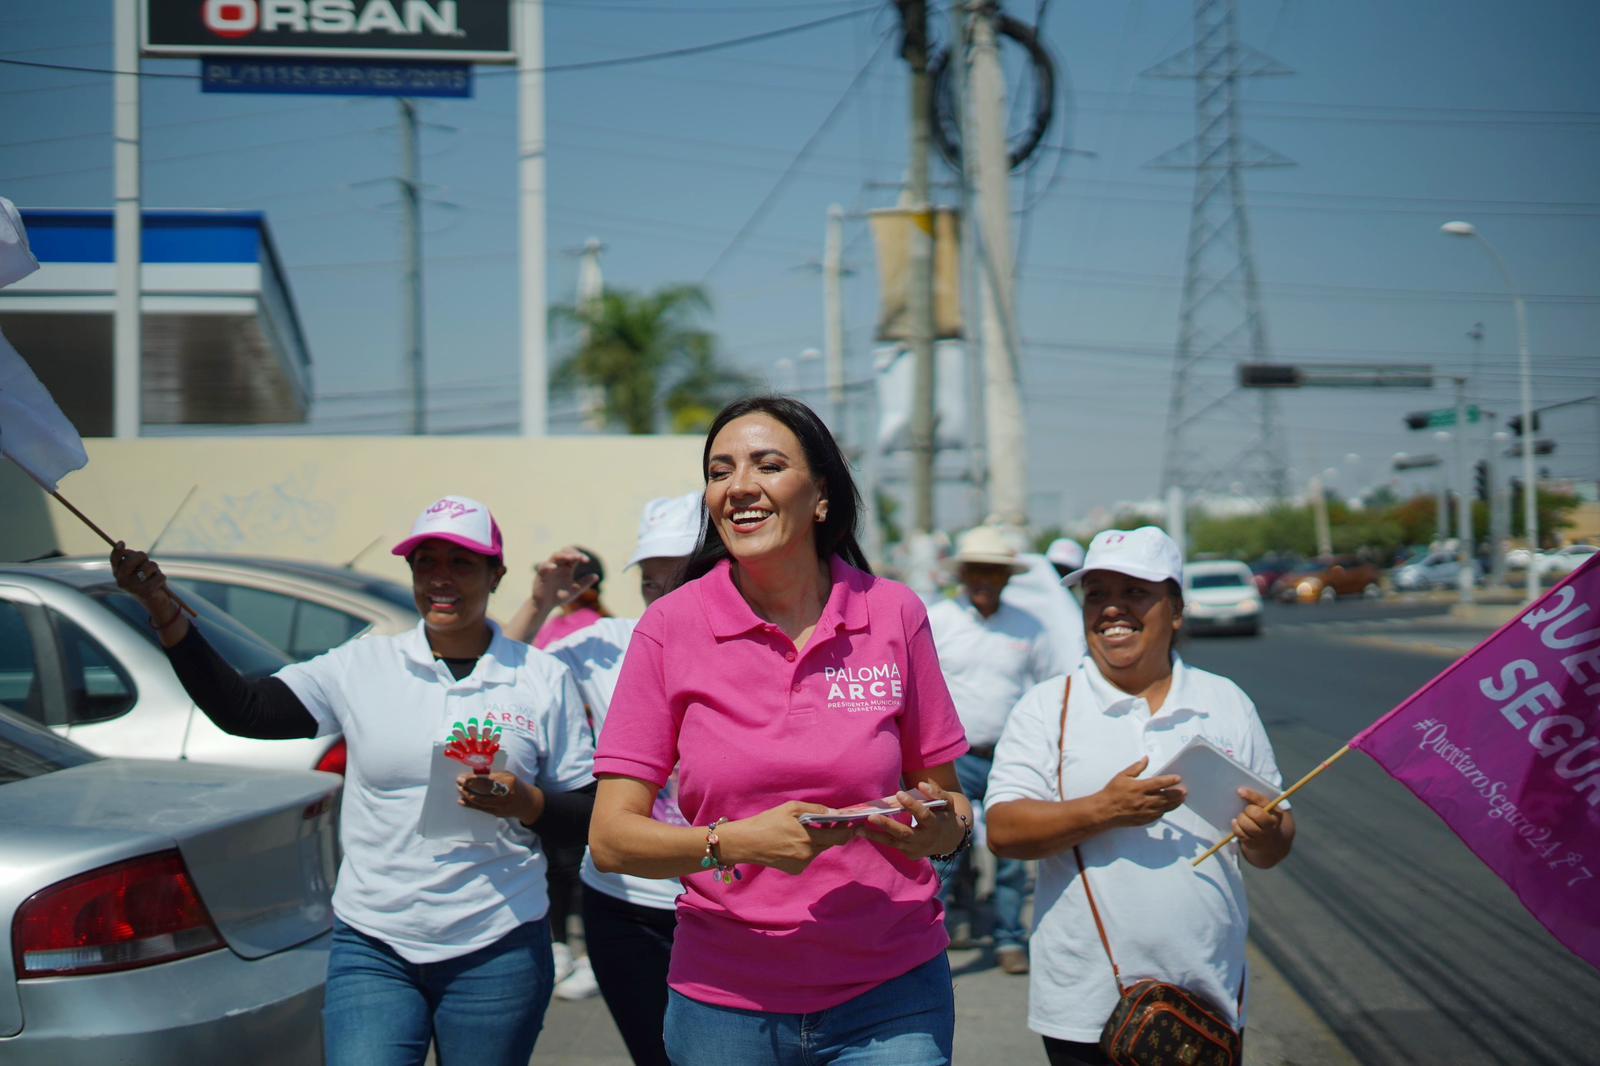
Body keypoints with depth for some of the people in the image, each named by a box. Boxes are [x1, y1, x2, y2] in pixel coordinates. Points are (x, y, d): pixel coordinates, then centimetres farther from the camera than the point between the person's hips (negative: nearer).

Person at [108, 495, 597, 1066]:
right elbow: (239, 709, -2)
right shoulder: (363, 666, 3)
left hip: (496, 955, 0)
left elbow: (592, 815, 5)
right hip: (372, 951, 0)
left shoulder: (544, 680, 2)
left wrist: (525, 803, -15)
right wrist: (163, 609, -11)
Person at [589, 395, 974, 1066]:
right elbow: (610, 837, -7)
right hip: (724, 1003, 0)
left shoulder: (895, 614, -2)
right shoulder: (671, 627, -5)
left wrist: (940, 827, -15)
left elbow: (948, 800, 7)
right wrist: (739, 842, -22)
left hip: (889, 1000, 0)